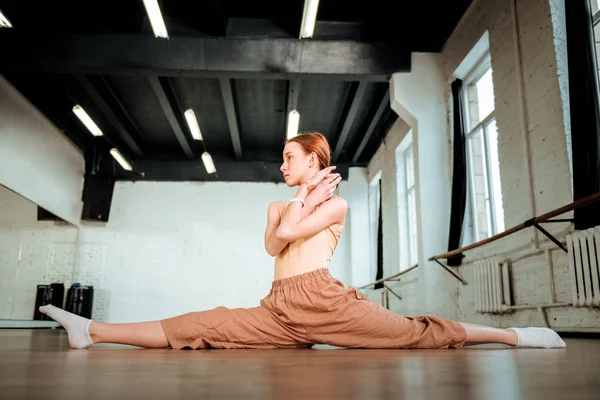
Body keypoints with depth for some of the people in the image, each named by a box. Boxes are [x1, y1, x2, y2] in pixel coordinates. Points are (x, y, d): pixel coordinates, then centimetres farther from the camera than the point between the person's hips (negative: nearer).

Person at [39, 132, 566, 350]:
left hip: (323, 300, -5)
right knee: (198, 327, -7)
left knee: (418, 334, -8)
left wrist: (310, 195, 5)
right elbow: (273, 246, 3)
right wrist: (304, 196, 7)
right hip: (280, 311, 5)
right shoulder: (279, 204, 27)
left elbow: (290, 233, -11)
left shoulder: (337, 204, 8)